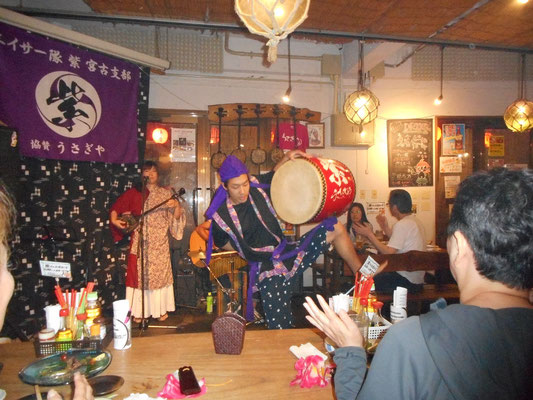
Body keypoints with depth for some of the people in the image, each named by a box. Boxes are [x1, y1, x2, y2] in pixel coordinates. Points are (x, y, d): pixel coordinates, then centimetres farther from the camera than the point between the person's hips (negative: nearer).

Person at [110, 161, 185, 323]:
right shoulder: (134, 192, 7)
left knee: (160, 272, 2)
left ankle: (161, 309, 14)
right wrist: (114, 220, -12)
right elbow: (116, 207, 5)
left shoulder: (165, 193, 8)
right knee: (139, 273, 1)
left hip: (160, 241, 0)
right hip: (140, 241, 0)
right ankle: (139, 311, 12)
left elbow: (176, 218, 3)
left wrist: (176, 206, -16)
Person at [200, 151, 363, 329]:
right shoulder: (220, 216, -12)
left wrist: (287, 157, 2)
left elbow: (273, 175, 19)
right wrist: (246, 250, 2)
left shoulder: (257, 187, -2)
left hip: (289, 253, 5)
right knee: (280, 329, -13)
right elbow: (220, 242, 7)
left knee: (335, 227, -2)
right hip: (268, 271, -5)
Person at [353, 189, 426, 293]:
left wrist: (369, 234, -16)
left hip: (406, 281, -10)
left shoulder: (402, 225, -19)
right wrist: (386, 228, 13)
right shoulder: (415, 221, 12)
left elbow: (388, 253, -23)